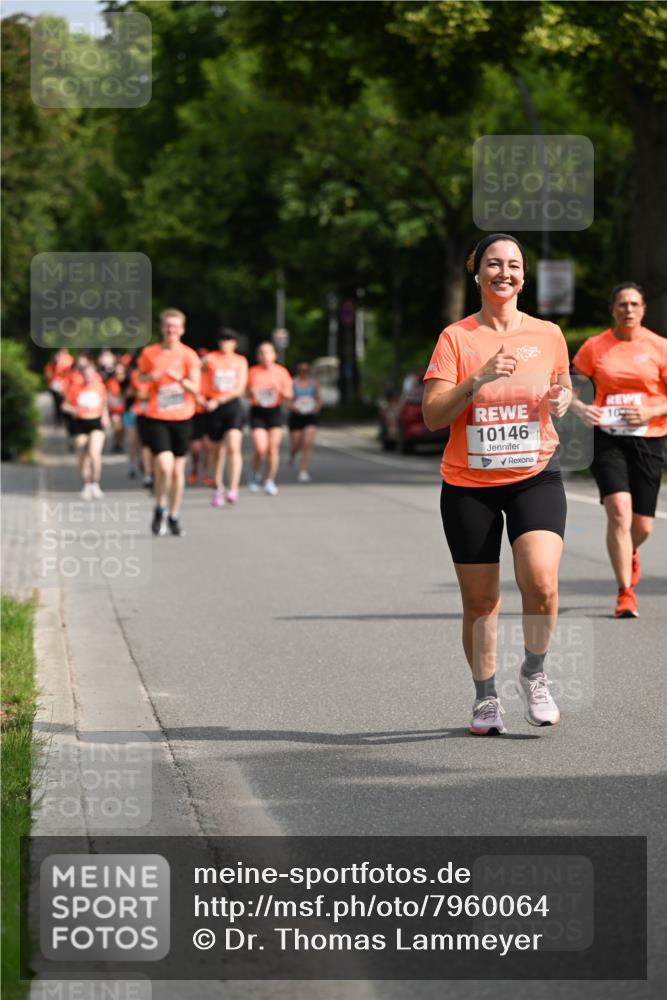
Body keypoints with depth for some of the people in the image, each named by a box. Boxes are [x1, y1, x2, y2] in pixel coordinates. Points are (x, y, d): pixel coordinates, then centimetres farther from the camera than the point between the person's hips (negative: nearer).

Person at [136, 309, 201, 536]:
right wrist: (149, 377, -7)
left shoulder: (188, 355, 0)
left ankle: (174, 517, 21)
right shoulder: (149, 353, 2)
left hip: (181, 417, 1)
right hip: (156, 417, -1)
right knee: (164, 465, -18)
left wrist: (180, 379, -25)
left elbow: (195, 388, -7)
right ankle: (159, 510, 4)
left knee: (178, 469, 7)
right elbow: (139, 379, 15)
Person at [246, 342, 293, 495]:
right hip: (257, 411, -1)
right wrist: (252, 392, -11)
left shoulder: (281, 372, 3)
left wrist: (279, 390, -15)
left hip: (275, 411, 1)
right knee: (260, 449, -12)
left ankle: (269, 481, 10)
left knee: (273, 449, -2)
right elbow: (248, 393, 11)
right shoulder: (253, 372, 2)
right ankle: (254, 474, 15)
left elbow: (288, 397, 5)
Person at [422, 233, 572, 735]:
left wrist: (562, 400, -3)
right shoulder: (456, 338, -2)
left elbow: (563, 389, 20)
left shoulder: (548, 334, 4)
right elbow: (432, 415, -9)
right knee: (480, 599, 3)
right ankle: (486, 697, 23)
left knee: (541, 581, -20)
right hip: (469, 485, 0)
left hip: (535, 476, 0)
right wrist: (479, 379, -22)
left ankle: (535, 674, 5)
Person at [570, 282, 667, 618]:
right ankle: (626, 593, -13)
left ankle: (629, 554, 45)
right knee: (619, 511, -20)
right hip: (608, 439, -1)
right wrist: (581, 409, -12)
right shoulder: (595, 347, 3)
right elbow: (569, 387, 9)